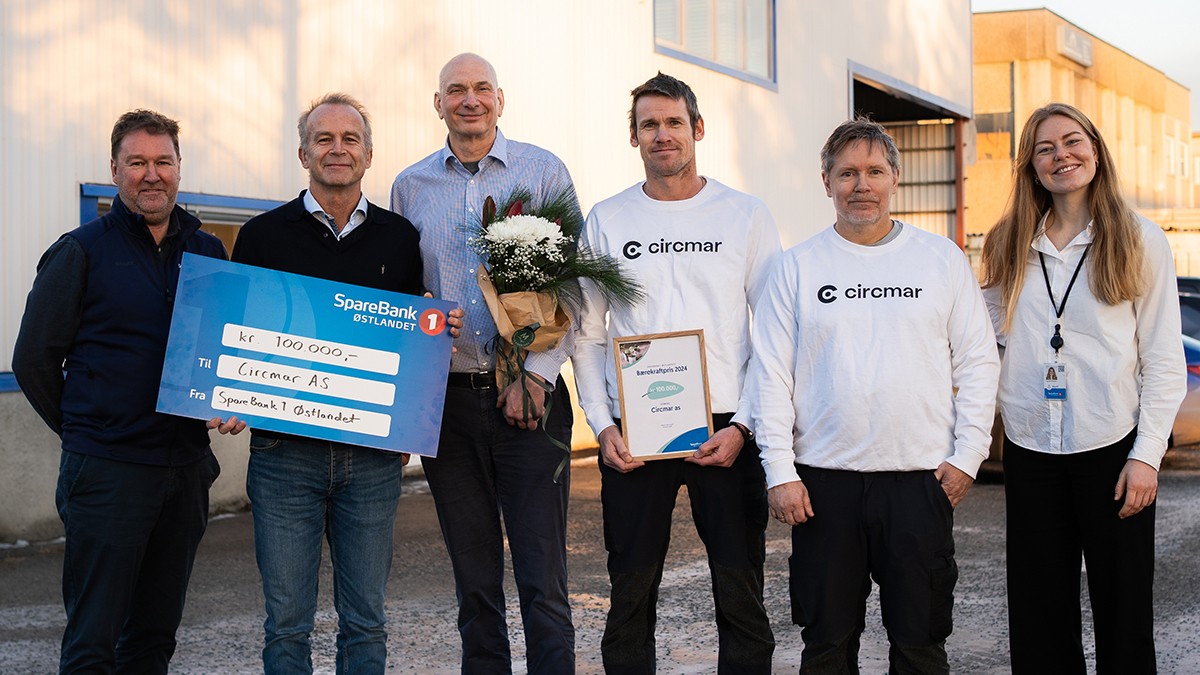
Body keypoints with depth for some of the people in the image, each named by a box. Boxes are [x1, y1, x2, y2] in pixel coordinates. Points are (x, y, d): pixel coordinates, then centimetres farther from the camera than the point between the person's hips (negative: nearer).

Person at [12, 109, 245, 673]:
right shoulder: (81, 251, -2)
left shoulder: (208, 252, 11)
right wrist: (85, 431, 3)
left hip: (187, 468, 5)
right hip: (107, 472, -4)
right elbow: (33, 360, 0)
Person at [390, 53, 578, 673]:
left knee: (542, 581, -5)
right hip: (446, 400, 3)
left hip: (528, 397, -3)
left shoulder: (544, 172, 3)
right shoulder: (410, 186, 11)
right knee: (474, 581, 9)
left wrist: (536, 373, -11)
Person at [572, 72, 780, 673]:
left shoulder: (746, 216, 4)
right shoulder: (606, 221, 8)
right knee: (630, 598, 6)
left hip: (724, 430, -1)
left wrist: (744, 425, -8)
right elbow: (587, 335, 9)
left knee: (740, 597, 2)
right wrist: (602, 425, -3)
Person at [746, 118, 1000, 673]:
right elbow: (771, 376, 3)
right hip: (824, 481, 0)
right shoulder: (798, 267, 5)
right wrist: (780, 472, -5)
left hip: (922, 479, 0)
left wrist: (968, 454, -1)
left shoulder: (942, 259, 7)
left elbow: (978, 362, 7)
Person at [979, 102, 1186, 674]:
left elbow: (1165, 362, -1)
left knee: (1122, 609, 3)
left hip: (1112, 446, -3)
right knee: (1038, 611, 8)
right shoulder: (1009, 246, 10)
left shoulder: (1141, 242, 0)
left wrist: (1146, 455, -8)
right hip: (1030, 447, 3)